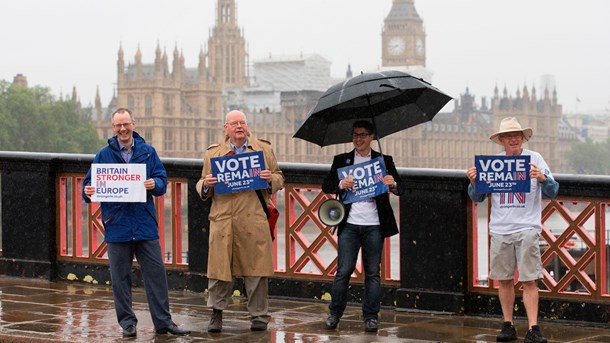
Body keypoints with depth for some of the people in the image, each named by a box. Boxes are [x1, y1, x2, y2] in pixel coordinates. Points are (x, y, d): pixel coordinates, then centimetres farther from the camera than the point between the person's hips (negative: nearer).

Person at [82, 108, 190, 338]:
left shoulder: (147, 152, 7)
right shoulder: (104, 155, 6)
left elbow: (162, 180, 3)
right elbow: (90, 182, 7)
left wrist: (154, 184, -19)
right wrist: (88, 191, -15)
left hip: (145, 224, 0)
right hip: (117, 225, 0)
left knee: (156, 274, 2)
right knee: (120, 278, 4)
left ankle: (163, 322, 8)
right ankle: (127, 323, 14)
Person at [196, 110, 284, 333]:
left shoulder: (264, 149, 13)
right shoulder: (213, 153, 13)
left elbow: (279, 179, 17)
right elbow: (202, 187, 17)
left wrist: (271, 179, -5)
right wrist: (206, 184, -6)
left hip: (254, 219, 0)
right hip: (223, 219, 0)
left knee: (256, 269, 2)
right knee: (219, 267, -2)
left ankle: (259, 316, 12)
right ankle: (216, 313, 10)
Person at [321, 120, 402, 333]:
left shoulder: (384, 161, 9)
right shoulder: (341, 160, 10)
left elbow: (399, 189, 5)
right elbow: (326, 186, 3)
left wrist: (393, 184, -19)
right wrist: (341, 184, -18)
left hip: (374, 225, 0)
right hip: (349, 224, 0)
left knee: (373, 273, 3)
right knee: (344, 270, -3)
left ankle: (371, 317, 8)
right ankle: (334, 314, 8)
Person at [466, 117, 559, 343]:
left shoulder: (534, 159, 3)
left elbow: (553, 192, -2)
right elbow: (477, 198, 11)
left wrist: (543, 178, -22)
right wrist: (473, 182, -10)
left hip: (527, 229, -3)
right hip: (499, 230, 3)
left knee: (529, 281, -6)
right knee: (504, 280, 7)